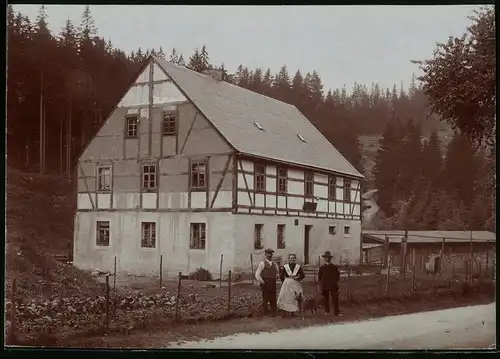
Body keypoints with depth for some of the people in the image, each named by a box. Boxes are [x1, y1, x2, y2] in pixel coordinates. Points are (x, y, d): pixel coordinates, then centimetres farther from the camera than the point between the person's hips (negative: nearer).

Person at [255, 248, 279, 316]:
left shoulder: (274, 264, 13)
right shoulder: (262, 263, -6)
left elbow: (277, 273, 26)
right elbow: (257, 275, -9)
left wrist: (277, 276, 5)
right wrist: (262, 282, -13)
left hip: (273, 285, 6)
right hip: (265, 284, -5)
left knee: (273, 299, 8)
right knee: (265, 299, -1)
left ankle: (274, 313, 16)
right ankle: (265, 313, 9)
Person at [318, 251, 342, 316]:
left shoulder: (335, 267, 5)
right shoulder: (322, 268, 8)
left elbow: (337, 275, 9)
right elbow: (319, 277, 12)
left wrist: (335, 282, 2)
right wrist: (322, 283, 4)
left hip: (333, 286, -1)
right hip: (324, 286, 1)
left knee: (335, 299, -7)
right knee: (325, 299, 5)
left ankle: (336, 312, -6)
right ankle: (327, 311, 15)